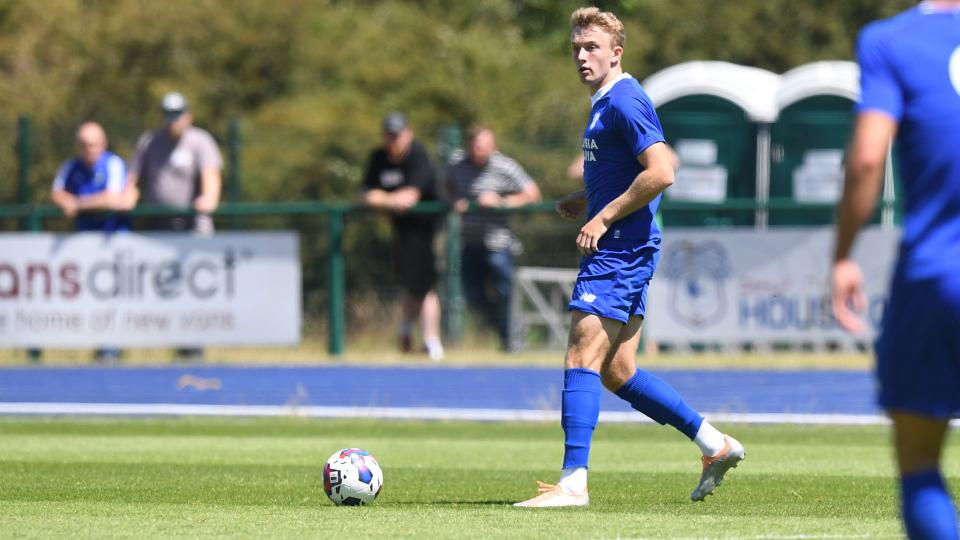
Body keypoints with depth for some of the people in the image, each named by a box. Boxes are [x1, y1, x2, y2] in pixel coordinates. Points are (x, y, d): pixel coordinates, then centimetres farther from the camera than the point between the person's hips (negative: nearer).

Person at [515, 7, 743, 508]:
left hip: (622, 248, -11)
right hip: (618, 250, 11)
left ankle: (573, 482, -14)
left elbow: (660, 173, -22)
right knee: (616, 372, 11)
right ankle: (715, 444, 18)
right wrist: (583, 200, 15)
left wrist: (603, 218, -18)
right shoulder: (605, 103, 18)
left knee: (582, 359, -13)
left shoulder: (625, 101, -14)